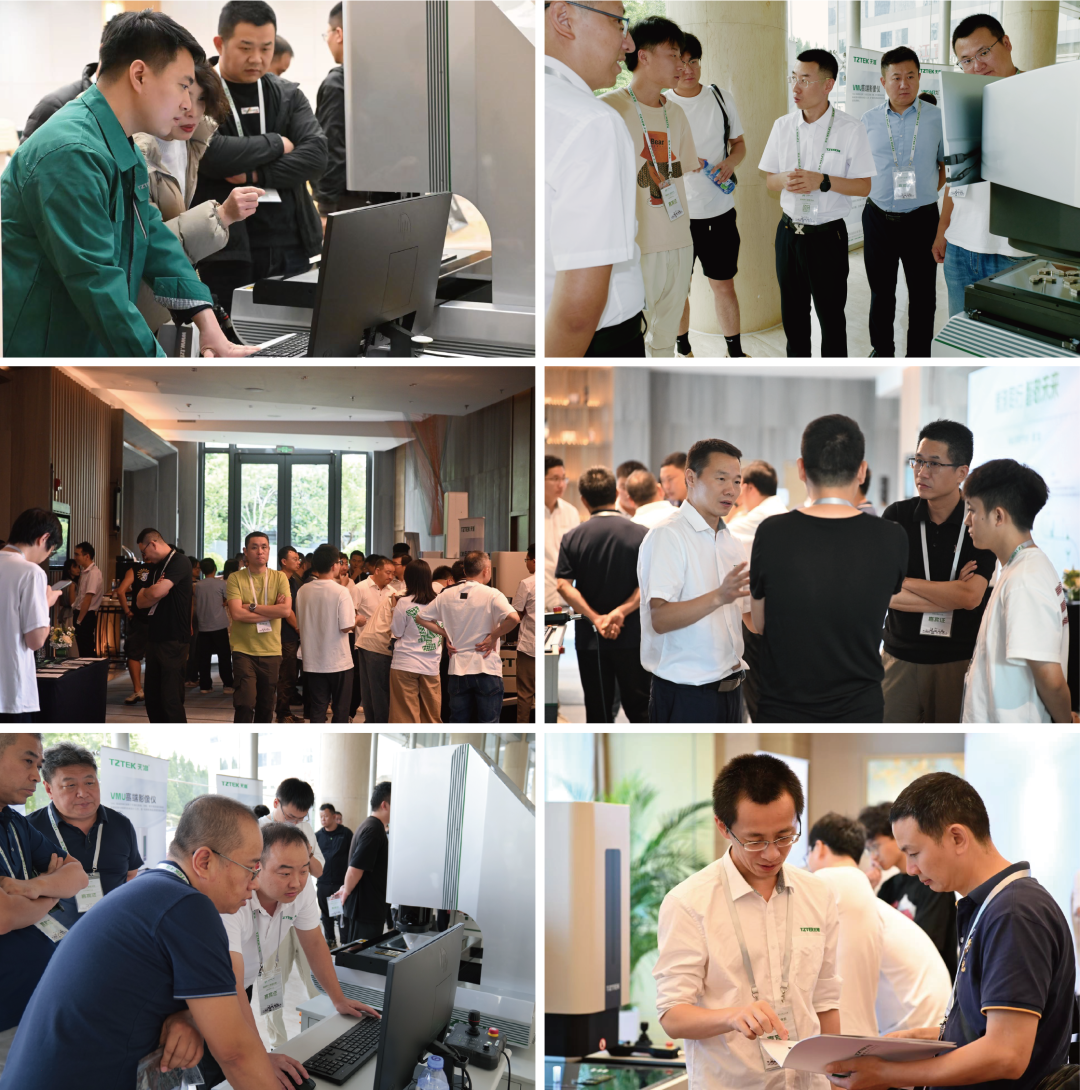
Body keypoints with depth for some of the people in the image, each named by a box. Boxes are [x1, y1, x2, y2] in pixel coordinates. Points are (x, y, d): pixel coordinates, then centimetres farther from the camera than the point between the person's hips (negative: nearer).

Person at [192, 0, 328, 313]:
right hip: (228, 251, -4)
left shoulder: (289, 95, 12)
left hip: (292, 247, 5)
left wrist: (255, 174, -13)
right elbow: (211, 154, -19)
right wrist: (275, 144, -7)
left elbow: (316, 155, -2)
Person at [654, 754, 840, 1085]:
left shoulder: (817, 896, 7)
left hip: (806, 1081, 4)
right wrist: (734, 1017, -29)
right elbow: (672, 1017, -12)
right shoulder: (687, 903, -9)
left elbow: (825, 1002, 13)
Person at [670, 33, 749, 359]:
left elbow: (739, 143, 13)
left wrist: (730, 162, -10)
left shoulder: (721, 98, 5)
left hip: (720, 210, 1)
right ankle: (682, 349, 26)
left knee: (724, 284, 8)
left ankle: (735, 351, 19)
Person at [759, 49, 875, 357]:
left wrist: (821, 181, -21)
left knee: (831, 315, 4)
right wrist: (784, 180, -14)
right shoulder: (782, 126, 4)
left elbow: (864, 186, -7)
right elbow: (769, 179, 10)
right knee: (793, 314, 14)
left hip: (827, 236, -4)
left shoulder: (850, 129, -9)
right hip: (789, 232, 4)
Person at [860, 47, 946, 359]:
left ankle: (918, 355, 17)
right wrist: (875, 192, 2)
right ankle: (882, 350, 28)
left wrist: (928, 191, -3)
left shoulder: (936, 118, -2)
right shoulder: (869, 120, 4)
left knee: (922, 292, 5)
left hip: (921, 219, -2)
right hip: (879, 217, 2)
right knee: (881, 290, 12)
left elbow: (948, 165, 6)